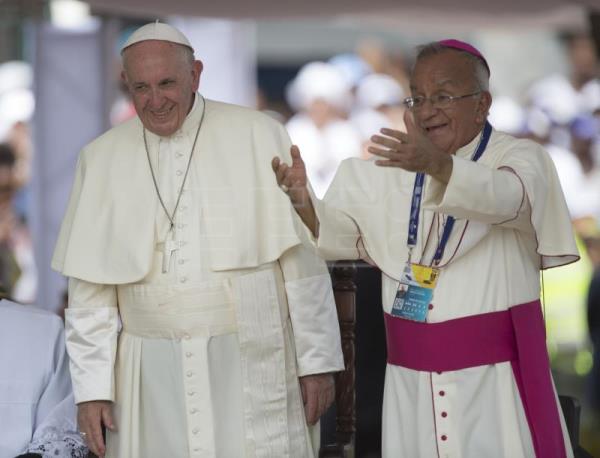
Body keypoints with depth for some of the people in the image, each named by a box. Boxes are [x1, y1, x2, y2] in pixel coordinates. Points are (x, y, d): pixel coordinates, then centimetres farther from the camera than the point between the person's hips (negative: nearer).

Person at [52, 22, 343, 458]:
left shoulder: (258, 136, -2)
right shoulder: (102, 158, 6)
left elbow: (302, 259, 0)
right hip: (150, 374, 2)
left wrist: (317, 360, -1)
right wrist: (92, 387, 3)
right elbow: (90, 288, 7)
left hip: (249, 367, -2)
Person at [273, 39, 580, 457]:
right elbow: (335, 233, 3)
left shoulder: (522, 158, -4)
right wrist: (302, 199, -19)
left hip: (494, 376, -4)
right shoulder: (393, 171, 10)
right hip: (412, 379, 4)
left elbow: (506, 197, -26)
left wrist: (437, 165, -45)